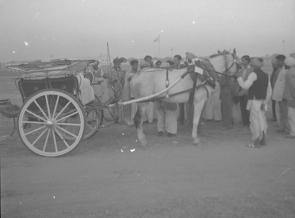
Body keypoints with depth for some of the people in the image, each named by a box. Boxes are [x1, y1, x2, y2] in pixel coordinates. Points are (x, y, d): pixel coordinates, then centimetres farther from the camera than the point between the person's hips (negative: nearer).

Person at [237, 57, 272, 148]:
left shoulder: (254, 74, -12)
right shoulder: (265, 75, 12)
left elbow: (245, 86, -19)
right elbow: (269, 90, 14)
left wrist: (239, 78, -3)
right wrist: (265, 101, 19)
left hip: (255, 101, -8)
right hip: (262, 101, 8)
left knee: (255, 121, -3)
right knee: (262, 120, 14)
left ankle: (256, 142, 0)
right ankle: (262, 140, 22)